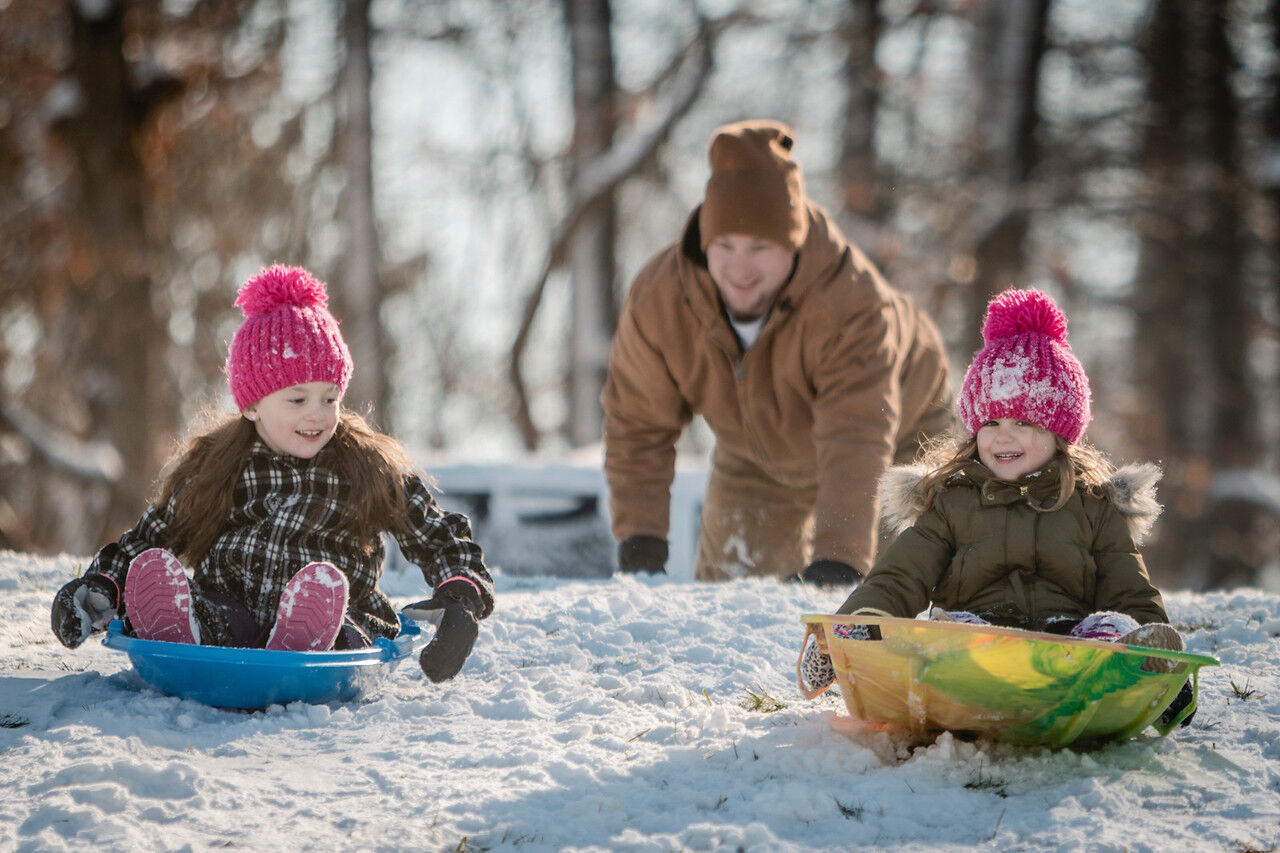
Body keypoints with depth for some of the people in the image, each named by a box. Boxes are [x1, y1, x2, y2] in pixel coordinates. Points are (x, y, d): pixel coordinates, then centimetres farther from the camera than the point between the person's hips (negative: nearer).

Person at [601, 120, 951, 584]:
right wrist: (639, 539, -23)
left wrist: (836, 561, -59)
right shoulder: (655, 299, -29)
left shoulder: (853, 306, -42)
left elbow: (857, 444, -48)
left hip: (898, 436, -3)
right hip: (757, 459, 3)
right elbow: (637, 426, -16)